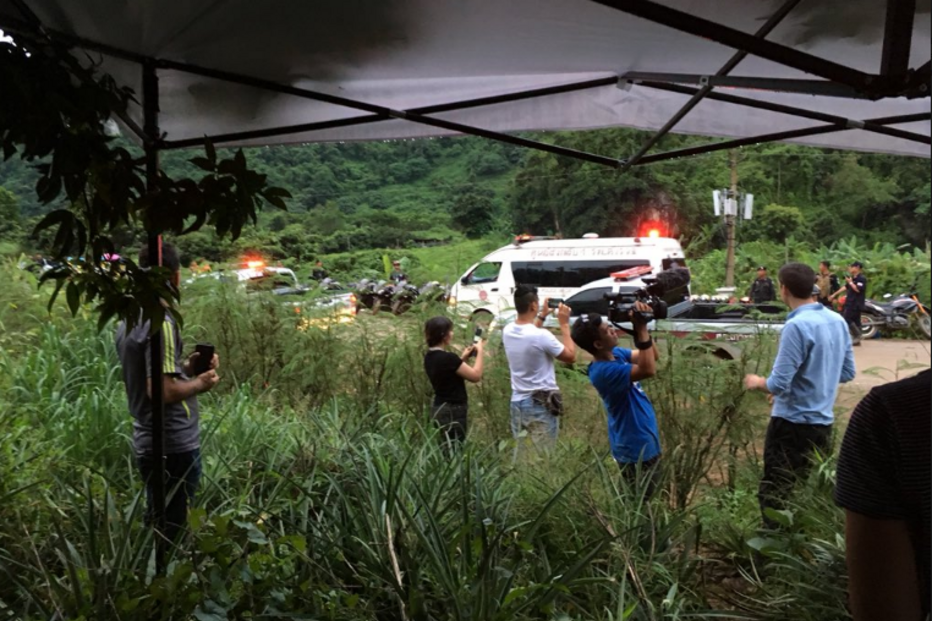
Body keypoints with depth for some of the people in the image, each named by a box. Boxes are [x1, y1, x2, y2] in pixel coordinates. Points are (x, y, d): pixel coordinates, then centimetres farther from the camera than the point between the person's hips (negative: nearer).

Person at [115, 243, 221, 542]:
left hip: (147, 445, 9)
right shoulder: (161, 323, -20)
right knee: (174, 529, 3)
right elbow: (161, 391, -25)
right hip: (174, 447, -9)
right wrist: (199, 383, -9)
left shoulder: (128, 320, 8)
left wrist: (186, 366, 9)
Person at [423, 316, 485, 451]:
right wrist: (480, 352, -3)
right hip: (452, 411, -9)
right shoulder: (447, 357, -22)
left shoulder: (430, 356, 6)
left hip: (440, 408, 9)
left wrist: (463, 358, 12)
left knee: (447, 450, 14)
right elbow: (475, 376, -15)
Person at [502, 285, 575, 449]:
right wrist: (564, 324, -2)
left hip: (517, 402, 7)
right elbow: (570, 356, -7)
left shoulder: (507, 331, -2)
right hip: (542, 404, -6)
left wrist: (542, 317, 22)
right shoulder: (542, 335, -22)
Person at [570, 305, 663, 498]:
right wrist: (641, 330, -34)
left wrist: (643, 328, -10)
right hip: (636, 449, -9)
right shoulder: (604, 371, -29)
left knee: (645, 501, 24)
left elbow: (653, 356, 6)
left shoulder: (616, 353, -1)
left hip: (645, 443, 9)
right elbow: (648, 370, -37)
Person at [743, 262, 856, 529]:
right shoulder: (838, 321, 3)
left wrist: (757, 382, -1)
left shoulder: (796, 326, -21)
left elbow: (779, 385, -21)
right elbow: (847, 373, 14)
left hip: (793, 424, -8)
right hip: (823, 422, 8)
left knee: (773, 497, 3)